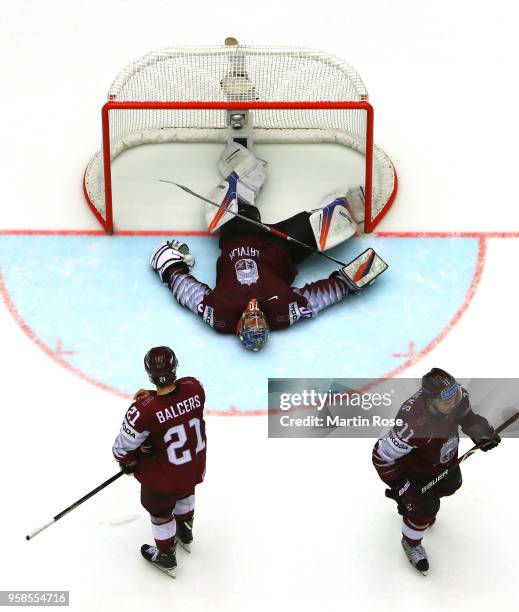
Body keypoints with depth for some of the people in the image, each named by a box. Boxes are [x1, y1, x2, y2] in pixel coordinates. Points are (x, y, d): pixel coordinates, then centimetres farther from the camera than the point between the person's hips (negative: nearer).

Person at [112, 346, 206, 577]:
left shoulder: (144, 410, -36)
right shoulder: (194, 387, -23)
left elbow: (123, 447, -21)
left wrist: (128, 462, 0)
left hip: (163, 478, -5)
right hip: (195, 467, 5)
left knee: (160, 511, 25)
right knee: (184, 492, 36)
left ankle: (166, 557, 49)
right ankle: (185, 532, 63)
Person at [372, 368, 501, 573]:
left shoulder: (457, 396, -27)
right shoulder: (413, 424, -46)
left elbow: (466, 414, 1)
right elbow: (381, 455, -34)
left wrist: (481, 433, -7)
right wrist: (398, 486, -26)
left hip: (445, 458, 7)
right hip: (416, 468, -7)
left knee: (450, 485, 29)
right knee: (423, 509, 2)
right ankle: (411, 544, 37)